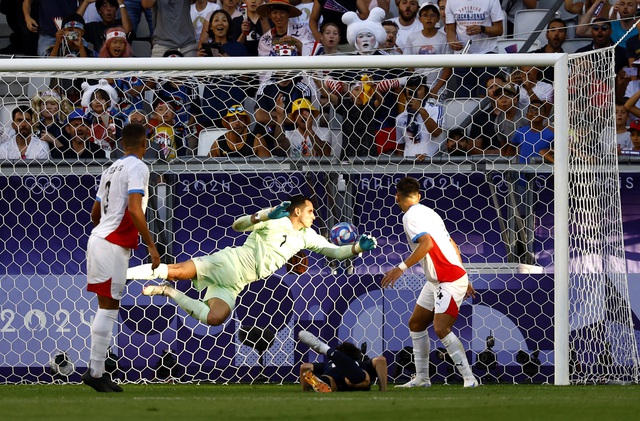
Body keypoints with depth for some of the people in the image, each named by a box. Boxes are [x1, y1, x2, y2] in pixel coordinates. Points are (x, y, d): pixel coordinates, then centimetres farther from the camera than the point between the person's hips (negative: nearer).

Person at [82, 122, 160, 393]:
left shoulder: (111, 169, 17)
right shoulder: (137, 168, -9)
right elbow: (135, 210, -21)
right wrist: (151, 245, -19)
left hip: (99, 238, 9)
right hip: (113, 246, -9)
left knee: (107, 307, 13)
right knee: (109, 307, -7)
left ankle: (97, 371, 14)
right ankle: (95, 372, -7)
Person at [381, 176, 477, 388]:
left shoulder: (411, 216, -12)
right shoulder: (428, 213, 15)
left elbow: (427, 243, -29)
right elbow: (453, 246, 18)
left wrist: (401, 268, -28)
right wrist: (464, 281, 24)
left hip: (449, 281, -10)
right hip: (436, 281, 10)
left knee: (441, 329, -17)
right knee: (416, 324, 14)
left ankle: (469, 378, -16)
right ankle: (421, 378, 17)